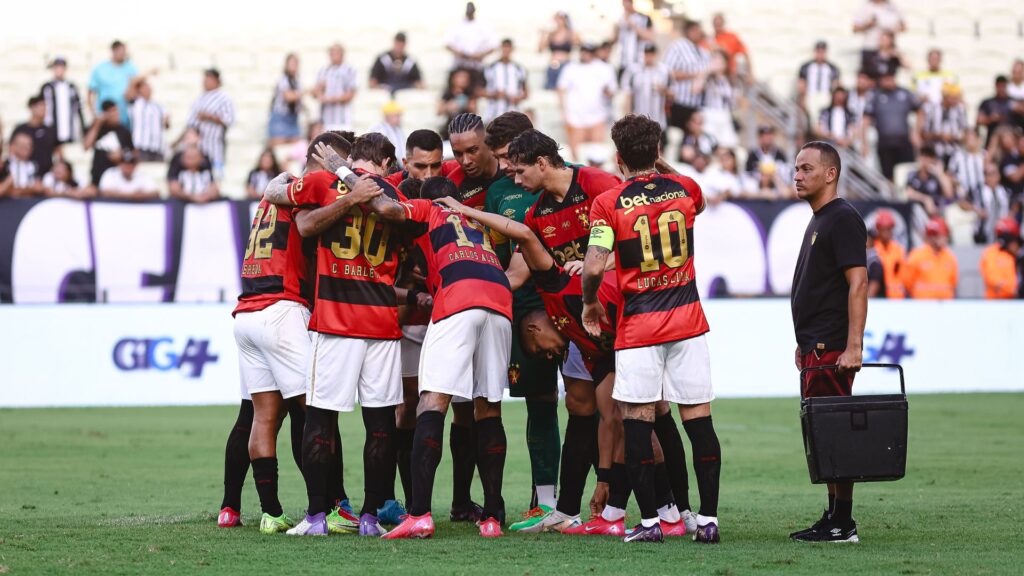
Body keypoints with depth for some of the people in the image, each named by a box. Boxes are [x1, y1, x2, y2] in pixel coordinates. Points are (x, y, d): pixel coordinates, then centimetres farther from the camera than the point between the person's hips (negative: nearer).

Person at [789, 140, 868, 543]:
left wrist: (853, 347, -25)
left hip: (833, 351, -10)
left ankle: (842, 524, -9)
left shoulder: (843, 219, -11)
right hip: (815, 349, 10)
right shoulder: (817, 221, 20)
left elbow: (857, 284, -19)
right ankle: (834, 518, 16)